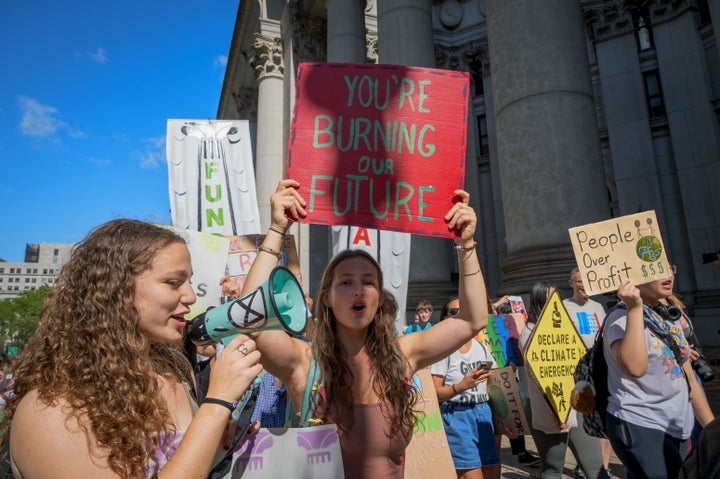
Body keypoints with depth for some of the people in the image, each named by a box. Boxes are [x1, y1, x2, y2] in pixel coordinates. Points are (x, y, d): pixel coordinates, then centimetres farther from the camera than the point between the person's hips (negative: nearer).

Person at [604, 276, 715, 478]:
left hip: (676, 431, 8)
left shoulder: (670, 321, 12)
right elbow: (635, 368, -33)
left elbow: (689, 381, 17)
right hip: (639, 428, -8)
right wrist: (634, 309, -32)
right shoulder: (621, 319, -14)